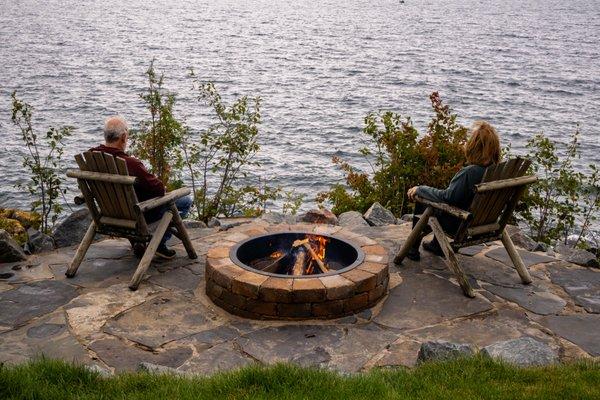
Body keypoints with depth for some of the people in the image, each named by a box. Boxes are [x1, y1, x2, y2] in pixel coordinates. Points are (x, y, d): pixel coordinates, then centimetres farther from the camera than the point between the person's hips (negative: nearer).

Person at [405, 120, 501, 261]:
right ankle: (437, 245, 40)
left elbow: (446, 197, -31)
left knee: (421, 202, 13)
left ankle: (413, 249, 26)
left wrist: (419, 189, -17)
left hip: (459, 225, -7)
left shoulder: (469, 172, -33)